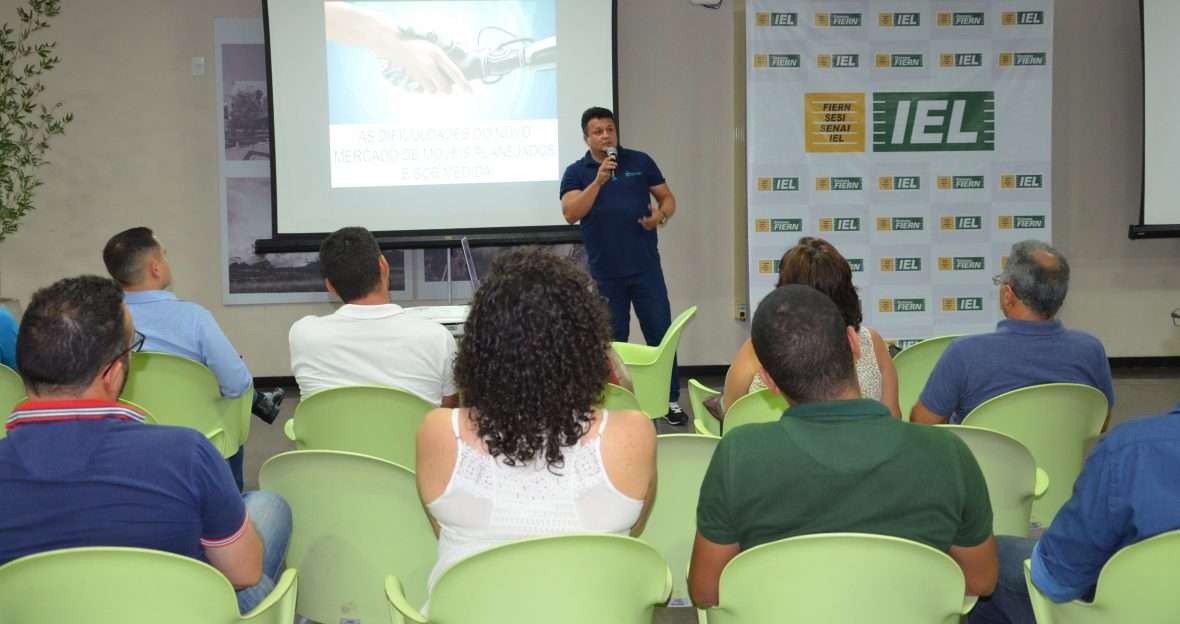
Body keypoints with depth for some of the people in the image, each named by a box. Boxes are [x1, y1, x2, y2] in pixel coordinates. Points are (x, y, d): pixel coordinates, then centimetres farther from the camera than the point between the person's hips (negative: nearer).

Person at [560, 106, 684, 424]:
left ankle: (671, 400, 10)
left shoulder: (640, 162, 5)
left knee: (661, 334, 0)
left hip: (646, 267, 1)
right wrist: (598, 180, -20)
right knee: (612, 341, 7)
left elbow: (667, 197, 11)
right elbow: (570, 214, -12)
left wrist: (661, 214, -12)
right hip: (605, 272, 0)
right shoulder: (576, 173, 2)